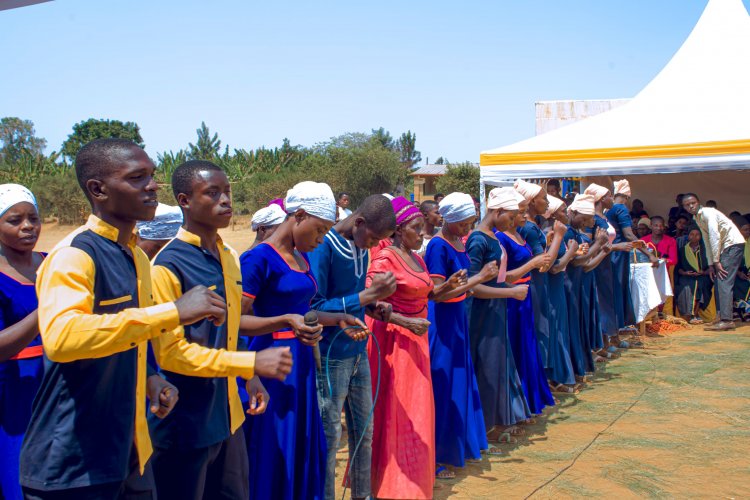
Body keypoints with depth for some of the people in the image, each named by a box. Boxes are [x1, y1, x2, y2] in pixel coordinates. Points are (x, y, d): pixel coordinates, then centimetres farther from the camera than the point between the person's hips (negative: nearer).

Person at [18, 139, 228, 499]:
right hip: (71, 468, -7)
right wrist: (174, 312, -38)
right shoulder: (73, 255, -17)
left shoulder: (137, 258, 9)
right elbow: (59, 337, -36)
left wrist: (148, 381, 1)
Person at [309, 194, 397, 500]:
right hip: (331, 356, -8)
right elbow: (315, 308, -21)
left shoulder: (360, 247, 7)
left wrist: (373, 305, 0)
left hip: (358, 352, 8)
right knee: (329, 436, 3)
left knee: (364, 429, 16)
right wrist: (368, 295, -23)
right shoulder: (323, 246, -17)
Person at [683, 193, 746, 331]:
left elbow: (715, 236, -19)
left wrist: (716, 261, -17)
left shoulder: (707, 213, -14)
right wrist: (711, 264, 13)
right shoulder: (697, 218, 13)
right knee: (719, 282, 9)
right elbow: (707, 241, 16)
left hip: (733, 244, -9)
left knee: (724, 282, -15)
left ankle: (726, 320, -18)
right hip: (724, 247, 9)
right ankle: (722, 317, 13)